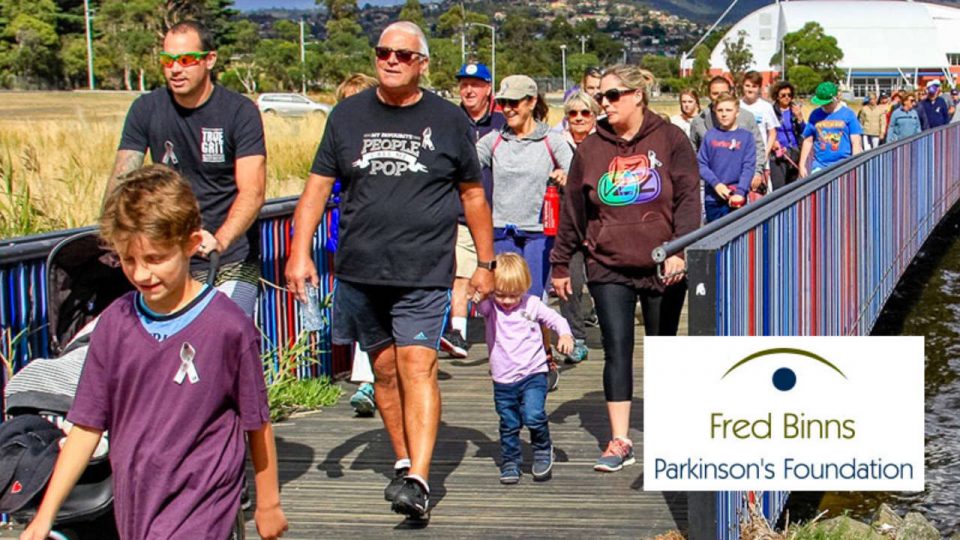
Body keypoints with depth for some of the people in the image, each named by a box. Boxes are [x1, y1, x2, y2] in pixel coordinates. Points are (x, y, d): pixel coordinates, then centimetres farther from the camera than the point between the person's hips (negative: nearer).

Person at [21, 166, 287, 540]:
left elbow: (257, 424, -1)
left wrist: (268, 503, 9)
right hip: (133, 509, 5)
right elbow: (87, 426, 5)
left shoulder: (228, 327, -12)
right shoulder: (115, 324, 0)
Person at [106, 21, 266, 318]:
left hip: (231, 263, -3)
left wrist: (219, 240, -33)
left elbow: (252, 192, -15)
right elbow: (121, 179, -1)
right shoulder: (146, 109, 3)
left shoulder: (240, 112, -6)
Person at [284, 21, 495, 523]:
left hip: (424, 273, -3)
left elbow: (473, 194, 11)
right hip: (359, 271, 3)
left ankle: (418, 481, -20)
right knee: (385, 369, 11)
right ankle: (403, 462, 27)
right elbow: (317, 185, 9)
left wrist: (485, 262, 11)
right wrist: (299, 252, -1)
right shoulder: (348, 115, 8)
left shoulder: (449, 120, 4)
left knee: (417, 368, -14)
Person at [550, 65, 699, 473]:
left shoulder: (670, 140, -1)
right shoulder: (591, 149, 6)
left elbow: (688, 198, -5)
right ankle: (619, 441, -3)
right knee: (617, 349, -4)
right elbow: (572, 209, 10)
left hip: (662, 269, -1)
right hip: (608, 267, 2)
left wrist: (679, 249, -16)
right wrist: (560, 263, 11)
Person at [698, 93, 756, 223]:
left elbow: (748, 167, -4)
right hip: (712, 198, 2)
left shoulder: (746, 136, 1)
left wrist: (740, 192, -16)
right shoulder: (710, 135, 6)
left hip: (736, 198, -2)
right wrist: (716, 183, -11)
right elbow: (701, 164, 3)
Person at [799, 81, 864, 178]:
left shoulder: (848, 114, 1)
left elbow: (856, 143, 0)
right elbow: (808, 141, 13)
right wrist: (802, 165, 9)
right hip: (819, 166, 2)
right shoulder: (815, 115, 8)